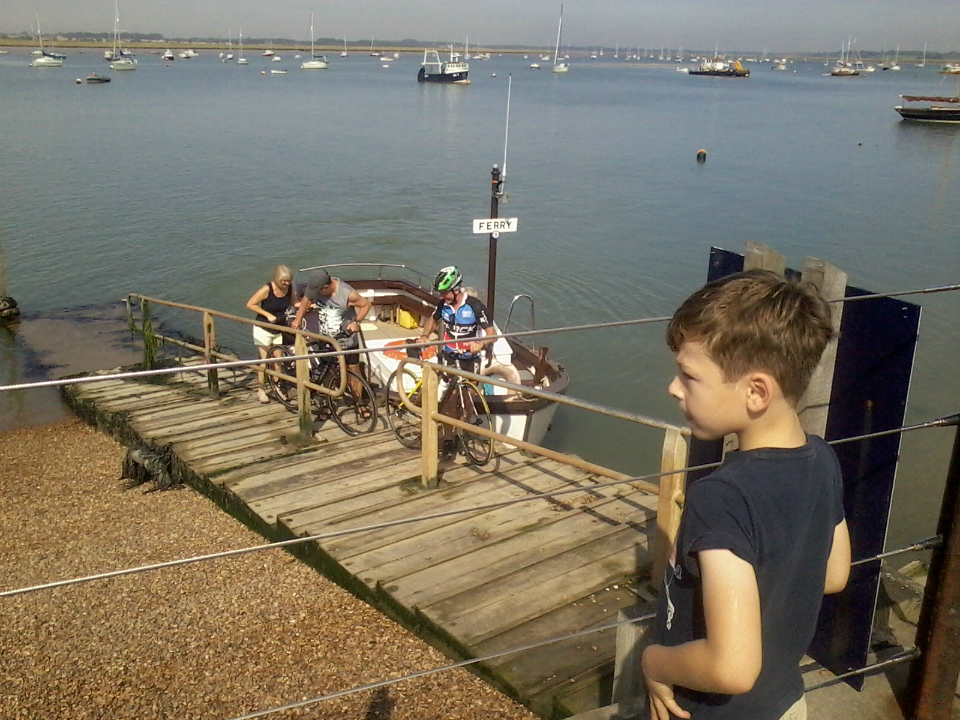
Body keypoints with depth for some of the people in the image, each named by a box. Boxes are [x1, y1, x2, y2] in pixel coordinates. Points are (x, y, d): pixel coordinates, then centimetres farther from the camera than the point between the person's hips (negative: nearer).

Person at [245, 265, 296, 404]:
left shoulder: (289, 288, -9)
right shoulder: (267, 289, -23)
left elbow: (293, 303, 8)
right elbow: (250, 304, -16)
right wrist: (268, 315, -21)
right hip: (263, 328, -4)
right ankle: (261, 391, 10)